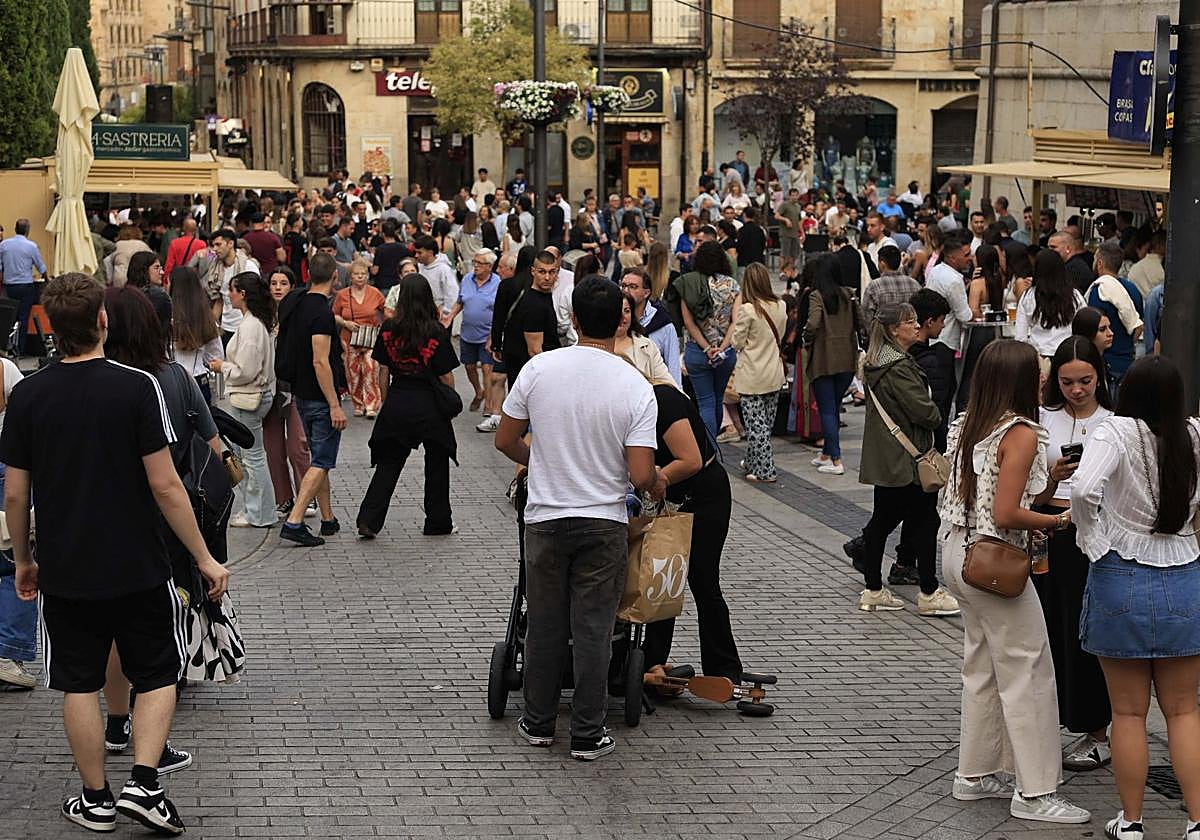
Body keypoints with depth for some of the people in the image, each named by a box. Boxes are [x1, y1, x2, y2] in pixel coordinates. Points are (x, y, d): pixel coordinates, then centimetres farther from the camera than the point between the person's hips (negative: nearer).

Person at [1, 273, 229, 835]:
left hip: (64, 571, 2)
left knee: (79, 685, 13)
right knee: (157, 675, 14)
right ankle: (144, 783, 1)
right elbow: (164, 485, -14)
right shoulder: (136, 387, -13)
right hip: (138, 567, -2)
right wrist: (204, 558, -5)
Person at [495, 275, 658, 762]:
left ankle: (539, 723, 24)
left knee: (545, 625, 14)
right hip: (604, 522, -1)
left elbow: (505, 440, 2)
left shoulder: (539, 369, -8)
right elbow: (640, 475, -15)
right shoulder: (636, 388, -12)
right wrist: (659, 482, 9)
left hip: (545, 518, 1)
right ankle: (588, 735, 10)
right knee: (593, 630, 6)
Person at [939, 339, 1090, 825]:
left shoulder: (967, 427, 8)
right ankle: (1035, 792, 3)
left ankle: (975, 775, 27)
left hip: (958, 554, 9)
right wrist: (1058, 522, -9)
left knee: (982, 666, 18)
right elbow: (1005, 515, -22)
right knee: (1027, 672, -1)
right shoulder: (1021, 433, -17)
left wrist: (1048, 480, 8)